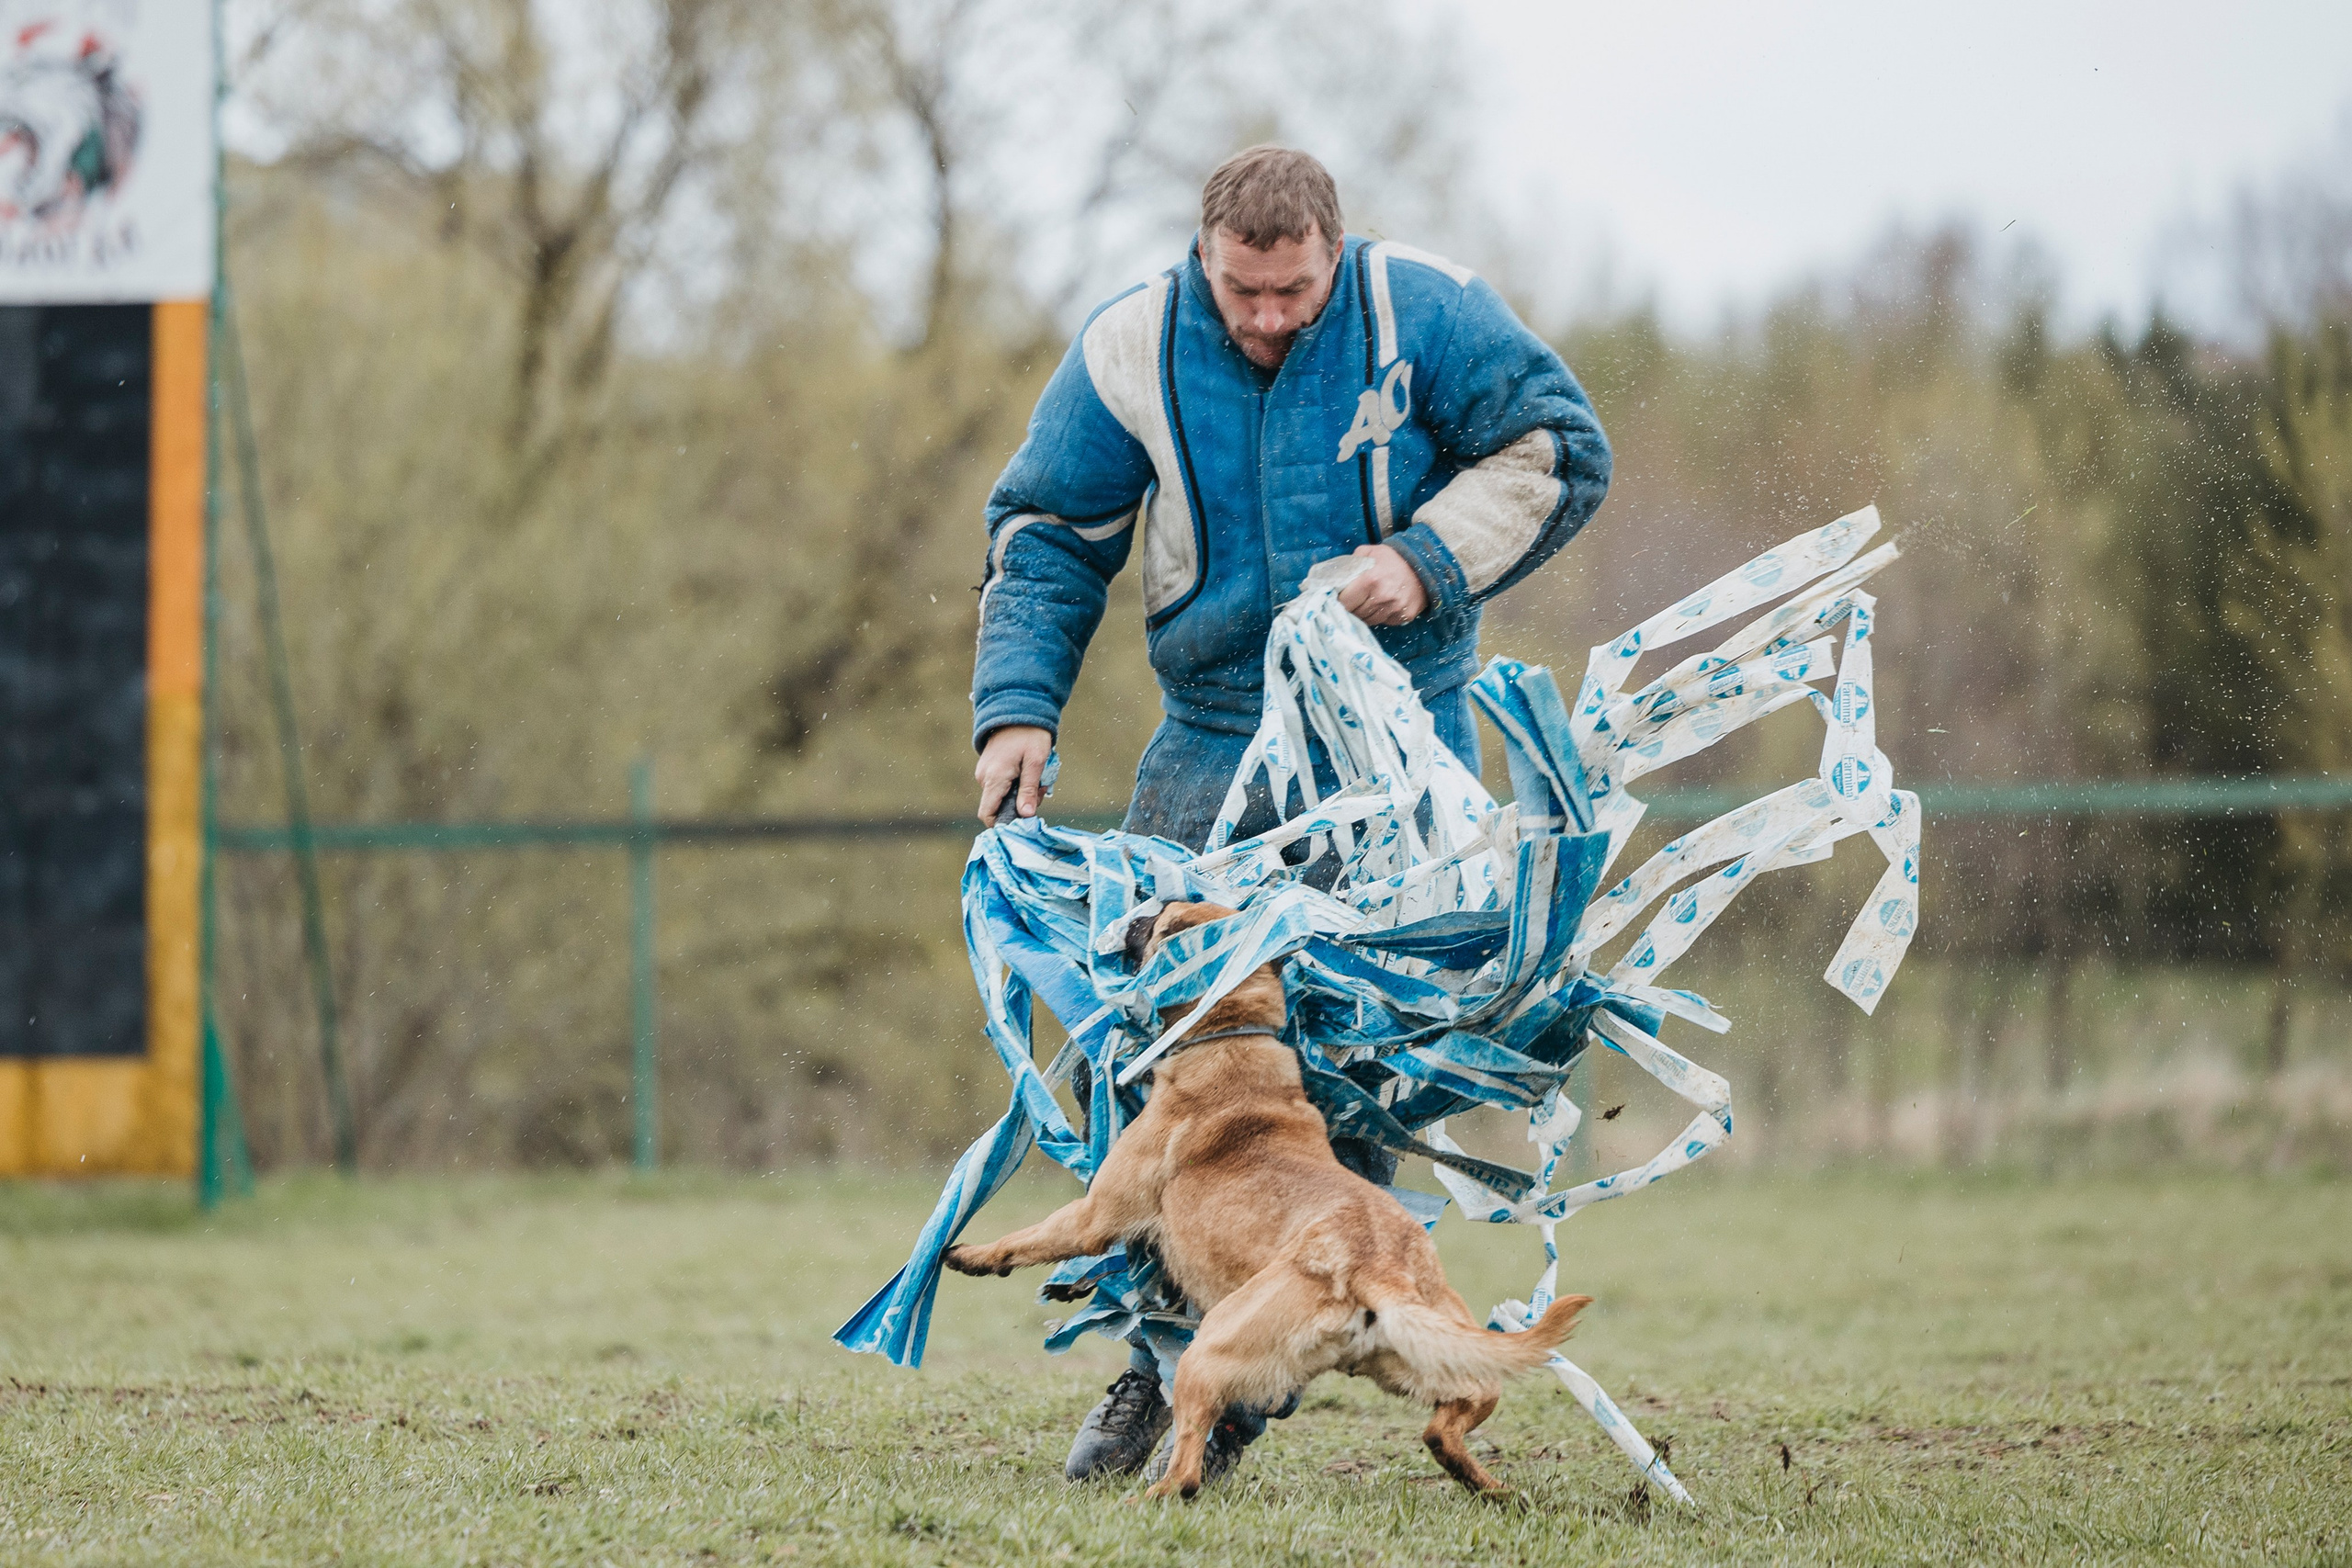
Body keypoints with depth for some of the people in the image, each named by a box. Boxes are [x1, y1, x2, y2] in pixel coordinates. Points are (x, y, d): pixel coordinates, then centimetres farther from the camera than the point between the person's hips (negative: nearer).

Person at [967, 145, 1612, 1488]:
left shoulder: (1420, 311, -9)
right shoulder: (1131, 353, -4)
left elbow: (1559, 449, -4)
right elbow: (1046, 535, 4)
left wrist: (1429, 560, -18)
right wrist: (1018, 708, -8)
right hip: (1218, 744, 2)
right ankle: (1157, 1352, 7)